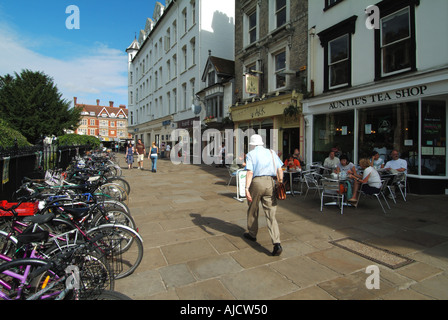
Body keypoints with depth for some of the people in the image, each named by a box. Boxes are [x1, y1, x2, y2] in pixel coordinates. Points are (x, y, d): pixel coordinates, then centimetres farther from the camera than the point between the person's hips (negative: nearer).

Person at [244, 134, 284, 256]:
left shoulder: (251, 154, 1)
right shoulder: (271, 152, 12)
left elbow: (250, 172, -11)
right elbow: (280, 170, 7)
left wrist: (247, 188, -15)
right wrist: (280, 182, 13)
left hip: (256, 182, -3)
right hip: (270, 182, 3)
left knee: (253, 210, 18)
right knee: (271, 214, 3)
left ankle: (252, 234, 36)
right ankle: (277, 243, -6)